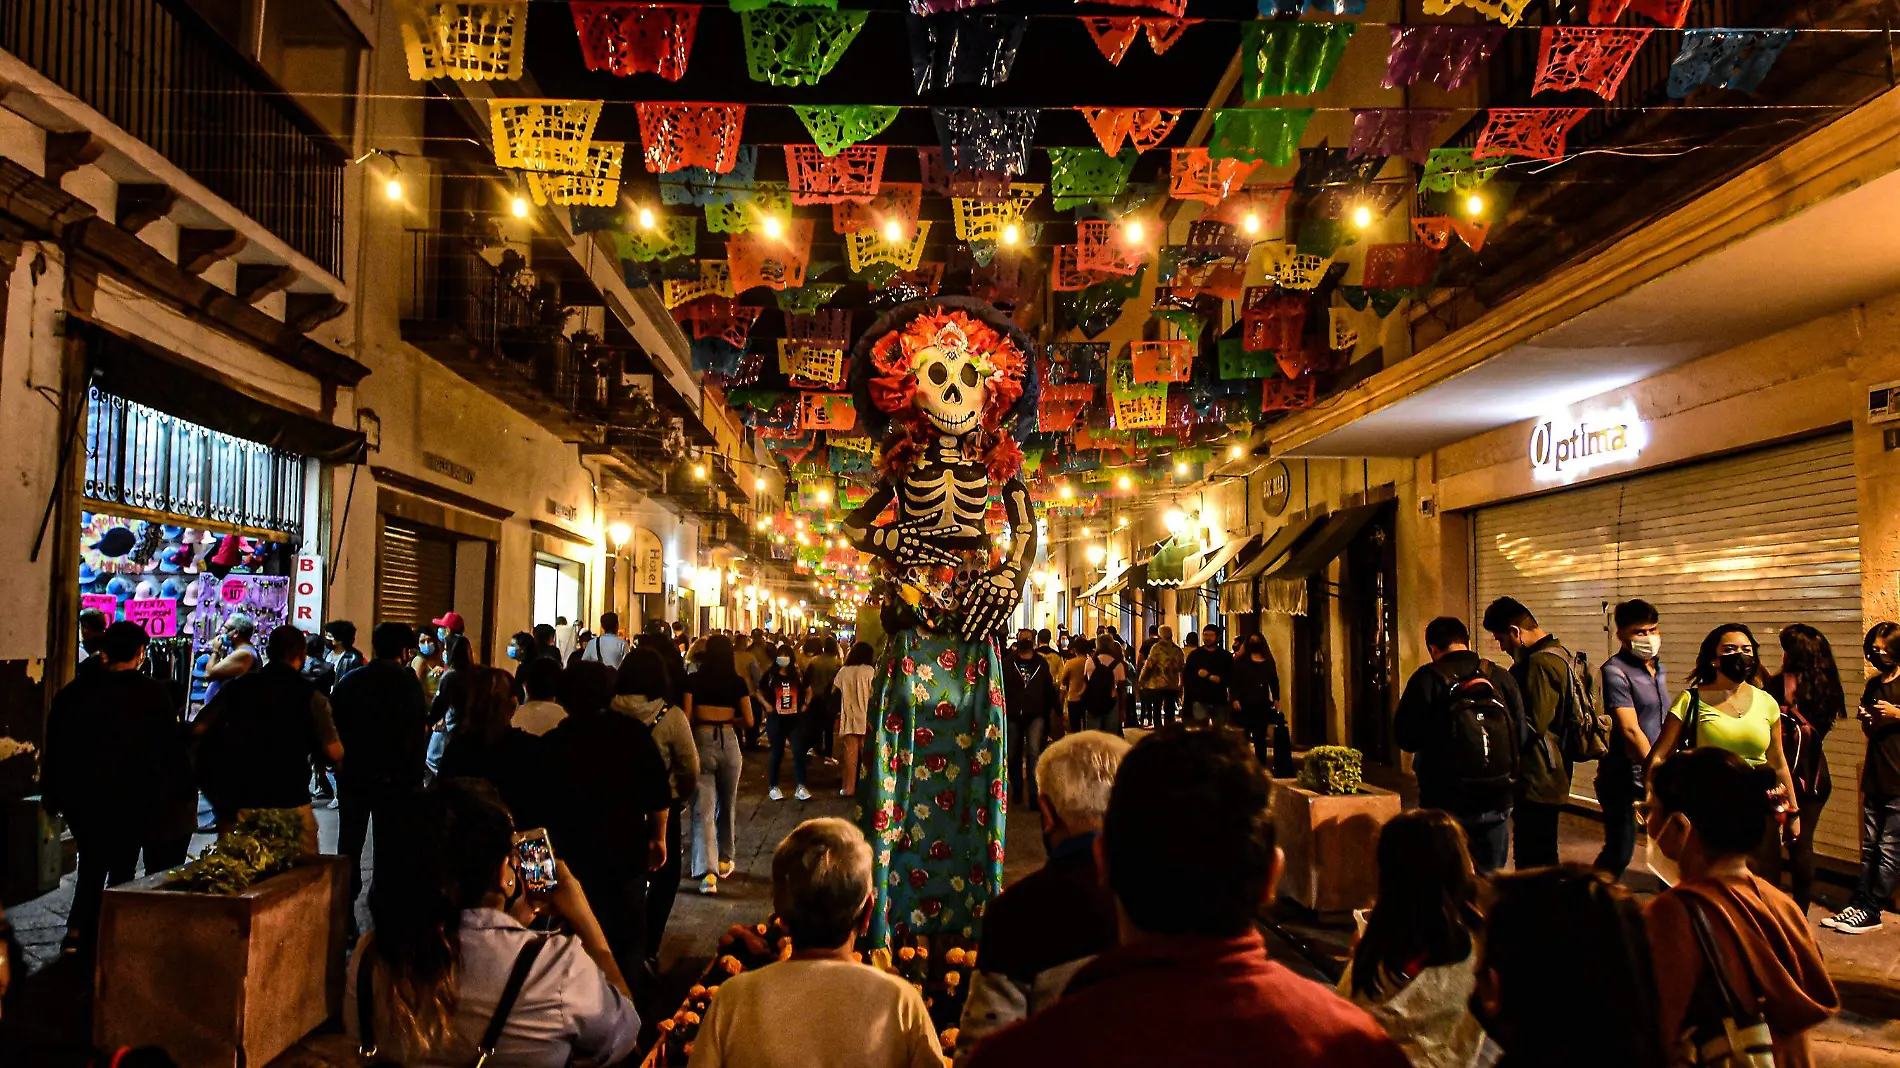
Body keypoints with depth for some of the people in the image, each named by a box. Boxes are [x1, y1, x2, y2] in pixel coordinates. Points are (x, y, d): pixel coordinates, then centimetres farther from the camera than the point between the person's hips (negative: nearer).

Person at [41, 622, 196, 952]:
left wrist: (52, 795, 15)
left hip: (83, 797, 4)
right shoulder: (153, 693, -14)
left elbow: (55, 747, 6)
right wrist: (186, 794, -3)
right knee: (122, 869, 6)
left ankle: (78, 932, 19)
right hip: (133, 798, -4)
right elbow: (172, 748, -12)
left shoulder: (74, 691, 0)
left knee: (92, 864, 20)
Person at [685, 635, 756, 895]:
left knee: (703, 808, -1)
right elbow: (748, 722, 0)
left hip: (701, 740, -1)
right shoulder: (738, 682, -1)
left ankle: (707, 873, -12)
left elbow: (686, 717, -5)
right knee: (726, 805, 19)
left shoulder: (694, 680, -2)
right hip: (728, 742, 1)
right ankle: (724, 860, 33)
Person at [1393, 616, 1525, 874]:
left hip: (1445, 801, -3)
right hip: (1496, 802, 3)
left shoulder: (1427, 679, -10)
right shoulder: (1501, 678, 0)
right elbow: (1520, 734, 5)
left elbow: (1405, 738, -9)